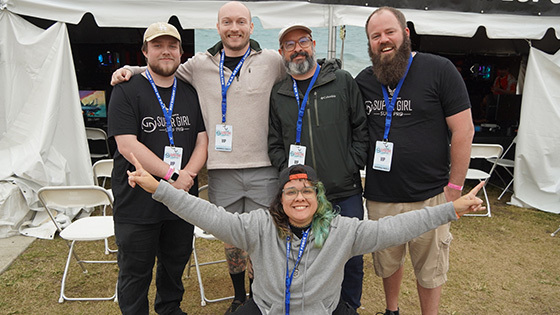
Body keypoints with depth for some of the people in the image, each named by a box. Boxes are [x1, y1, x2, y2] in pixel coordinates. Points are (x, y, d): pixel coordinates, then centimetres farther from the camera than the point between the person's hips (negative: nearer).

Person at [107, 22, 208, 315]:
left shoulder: (191, 93, 10)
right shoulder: (126, 91, -5)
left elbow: (202, 140, 5)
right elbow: (128, 146, -15)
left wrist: (188, 174, -13)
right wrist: (172, 175, -20)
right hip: (137, 201, -4)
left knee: (176, 262, 20)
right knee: (136, 270, 9)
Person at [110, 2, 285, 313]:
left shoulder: (272, 61, 3)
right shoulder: (200, 64, 7)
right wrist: (129, 70, 9)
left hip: (263, 169, -1)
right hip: (221, 170, 2)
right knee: (231, 238, 14)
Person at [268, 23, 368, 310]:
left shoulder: (343, 82, 3)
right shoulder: (278, 94, 9)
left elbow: (361, 128, 3)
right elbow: (274, 143, 10)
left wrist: (352, 166, -6)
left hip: (346, 193, -1)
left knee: (351, 260, 9)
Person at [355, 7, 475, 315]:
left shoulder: (439, 70, -6)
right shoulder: (363, 81, 6)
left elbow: (463, 130, -7)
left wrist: (454, 187, -8)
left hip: (430, 196, -3)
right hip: (379, 197, 4)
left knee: (430, 268, 12)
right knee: (387, 261, 19)